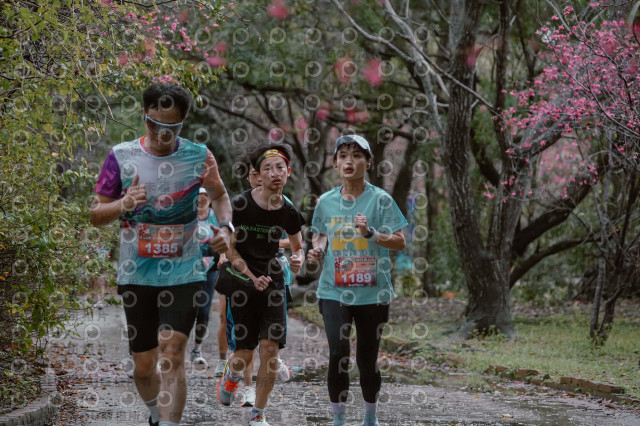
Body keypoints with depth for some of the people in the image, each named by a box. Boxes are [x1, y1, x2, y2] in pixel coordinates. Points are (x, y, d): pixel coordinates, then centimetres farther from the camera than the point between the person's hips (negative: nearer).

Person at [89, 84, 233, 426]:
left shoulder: (199, 156, -3)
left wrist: (225, 227, -4)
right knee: (143, 365, 10)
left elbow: (219, 195, 16)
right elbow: (95, 214, 1)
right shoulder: (121, 157, -4)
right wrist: (124, 205, -20)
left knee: (171, 354, -16)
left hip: (183, 273, -1)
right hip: (136, 273, 1)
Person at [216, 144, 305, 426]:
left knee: (270, 347, -10)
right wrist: (251, 277, -14)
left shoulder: (289, 212, -2)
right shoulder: (240, 204, -13)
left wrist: (297, 259, -10)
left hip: (272, 282, 3)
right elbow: (230, 248, -5)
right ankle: (231, 376, 38)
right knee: (245, 352, -2)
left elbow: (299, 247, 13)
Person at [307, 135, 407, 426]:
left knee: (367, 359, 7)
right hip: (334, 291, 1)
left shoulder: (380, 199, -3)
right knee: (338, 354, -14)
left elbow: (400, 242, -6)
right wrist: (317, 250, 0)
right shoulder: (326, 201, 6)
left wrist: (371, 233, -22)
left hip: (372, 292, -1)